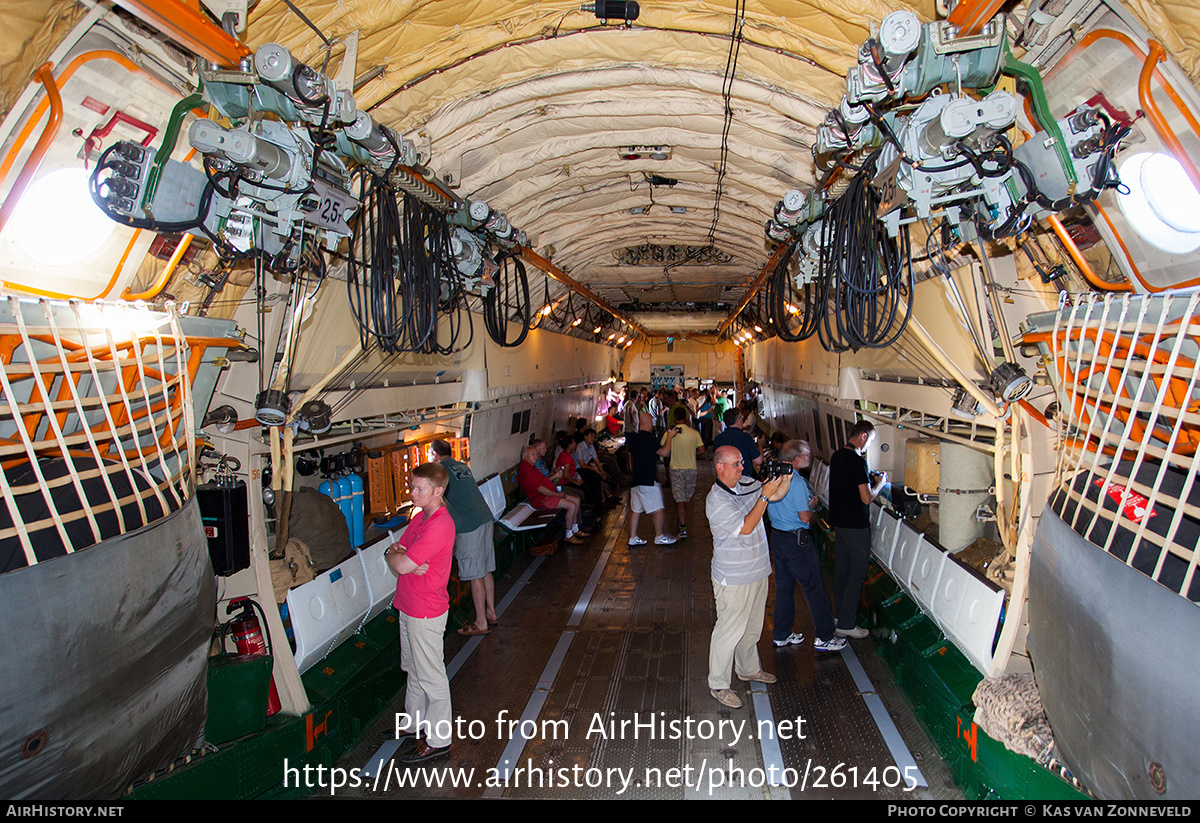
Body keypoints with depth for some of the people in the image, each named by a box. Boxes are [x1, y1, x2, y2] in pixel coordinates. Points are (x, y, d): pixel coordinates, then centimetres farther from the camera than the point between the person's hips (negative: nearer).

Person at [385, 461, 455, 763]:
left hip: (426, 612, -9)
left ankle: (437, 741, 18)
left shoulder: (439, 526, -26)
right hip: (409, 607, 9)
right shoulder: (419, 517, 7)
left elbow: (402, 564, -28)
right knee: (413, 670, 23)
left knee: (431, 676, 4)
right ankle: (415, 723, 41)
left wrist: (394, 553, -8)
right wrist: (399, 555, -14)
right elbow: (396, 552, 8)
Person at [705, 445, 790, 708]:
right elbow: (746, 527, -26)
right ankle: (718, 684, 17)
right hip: (733, 578, -8)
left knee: (752, 626, 23)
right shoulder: (716, 500, -22)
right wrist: (764, 496, -28)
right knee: (729, 630, 2)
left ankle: (748, 669, 44)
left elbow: (776, 494, 7)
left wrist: (785, 478, -13)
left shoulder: (746, 484, 2)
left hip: (758, 571, 8)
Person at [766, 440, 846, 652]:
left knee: (783, 587, 17)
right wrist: (811, 510, 1)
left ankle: (781, 635, 26)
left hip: (777, 537, 9)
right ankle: (824, 638, 14)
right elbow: (805, 517, -21)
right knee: (814, 589, 4)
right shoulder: (797, 482, -22)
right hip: (796, 541, -9)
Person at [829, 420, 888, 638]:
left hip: (838, 520, 9)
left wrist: (869, 478, 14)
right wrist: (880, 483, -4)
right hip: (855, 525, -8)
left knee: (842, 565, 18)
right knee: (858, 571, 0)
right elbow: (867, 498, -20)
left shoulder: (836, 456, 6)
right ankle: (846, 624, 3)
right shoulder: (858, 461, -21)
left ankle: (839, 612, 28)